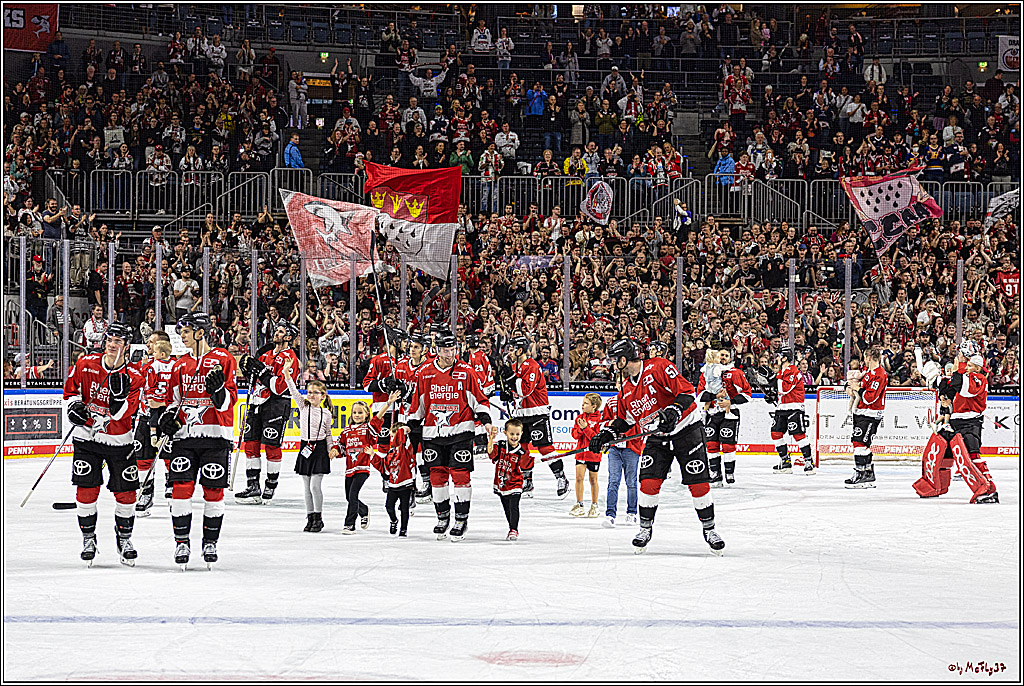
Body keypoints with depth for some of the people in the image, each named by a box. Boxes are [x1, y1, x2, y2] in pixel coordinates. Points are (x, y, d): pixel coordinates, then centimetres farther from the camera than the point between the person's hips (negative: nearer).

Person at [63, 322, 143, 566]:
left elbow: (120, 413, -17)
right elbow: (71, 389, 10)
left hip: (120, 442, -1)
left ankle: (124, 539, 20)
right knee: (86, 489, -3)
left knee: (125, 491, 1)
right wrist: (74, 404, -9)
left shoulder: (133, 377, -10)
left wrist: (119, 391, -32)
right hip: (87, 437, 1)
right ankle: (88, 538, 14)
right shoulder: (85, 364, -5)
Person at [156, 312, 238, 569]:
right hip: (184, 433, 4)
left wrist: (219, 389, -26)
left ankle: (210, 542, 15)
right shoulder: (180, 365, 14)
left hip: (215, 434, -4)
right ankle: (182, 542, 7)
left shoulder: (223, 360, -2)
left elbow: (228, 401, -6)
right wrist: (168, 416, 2)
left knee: (213, 490, 1)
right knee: (181, 488, -4)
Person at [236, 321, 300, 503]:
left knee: (272, 446, -4)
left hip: (276, 405, -7)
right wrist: (247, 365, 1)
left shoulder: (290, 359, -10)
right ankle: (253, 487, 9)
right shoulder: (267, 351, 13)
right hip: (257, 403, 7)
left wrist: (261, 370, -21)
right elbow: (252, 376, 22)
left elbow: (279, 387, -20)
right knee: (250, 444, 5)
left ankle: (271, 486, 7)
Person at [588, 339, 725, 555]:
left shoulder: (659, 368, -17)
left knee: (698, 484, -6)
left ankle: (709, 529, 8)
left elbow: (688, 391, -22)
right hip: (656, 438, 6)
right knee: (649, 483, -7)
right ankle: (645, 528, 10)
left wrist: (674, 410, -35)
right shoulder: (626, 389, 6)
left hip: (685, 430, -6)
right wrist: (605, 435, 4)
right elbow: (623, 420, 18)